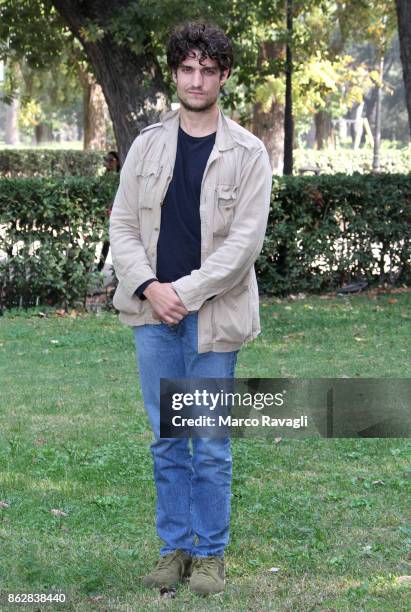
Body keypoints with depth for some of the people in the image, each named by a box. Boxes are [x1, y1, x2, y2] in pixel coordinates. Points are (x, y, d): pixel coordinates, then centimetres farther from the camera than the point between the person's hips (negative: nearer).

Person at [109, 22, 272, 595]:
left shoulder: (247, 153, -2)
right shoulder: (148, 145, 8)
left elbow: (245, 239, -9)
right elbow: (122, 225, 6)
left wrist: (186, 292, -15)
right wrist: (148, 287, -9)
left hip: (211, 316, -3)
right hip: (153, 313, 3)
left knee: (211, 444, 2)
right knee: (166, 441, 9)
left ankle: (210, 553, 14)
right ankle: (174, 547, 20)